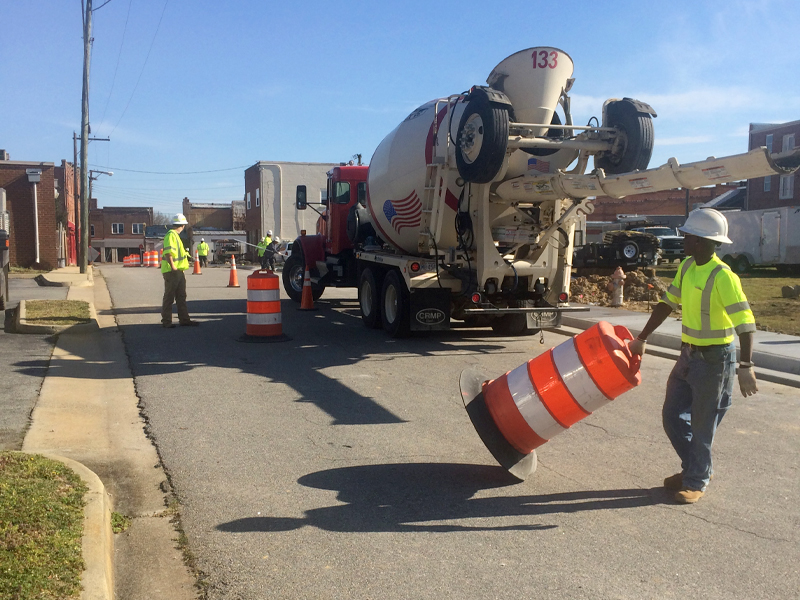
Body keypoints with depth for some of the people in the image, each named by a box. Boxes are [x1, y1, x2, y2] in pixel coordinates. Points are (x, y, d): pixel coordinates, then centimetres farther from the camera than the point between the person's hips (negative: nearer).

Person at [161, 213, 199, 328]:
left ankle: (184, 319, 18)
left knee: (181, 297, 13)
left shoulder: (176, 236, 19)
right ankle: (166, 321, 3)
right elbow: (168, 252, -23)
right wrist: (173, 267, -25)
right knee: (169, 297, -3)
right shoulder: (171, 235, -13)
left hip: (179, 271, 10)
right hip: (172, 271, -10)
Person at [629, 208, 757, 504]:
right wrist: (642, 339, 13)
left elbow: (745, 321, -26)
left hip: (714, 359, -8)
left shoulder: (722, 276, -22)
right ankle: (693, 468, 33)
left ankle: (696, 482, 22)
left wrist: (745, 366, -35)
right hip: (689, 355, 8)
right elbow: (667, 303, 11)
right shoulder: (687, 266, 3)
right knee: (672, 415, 14)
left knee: (702, 423, 4)